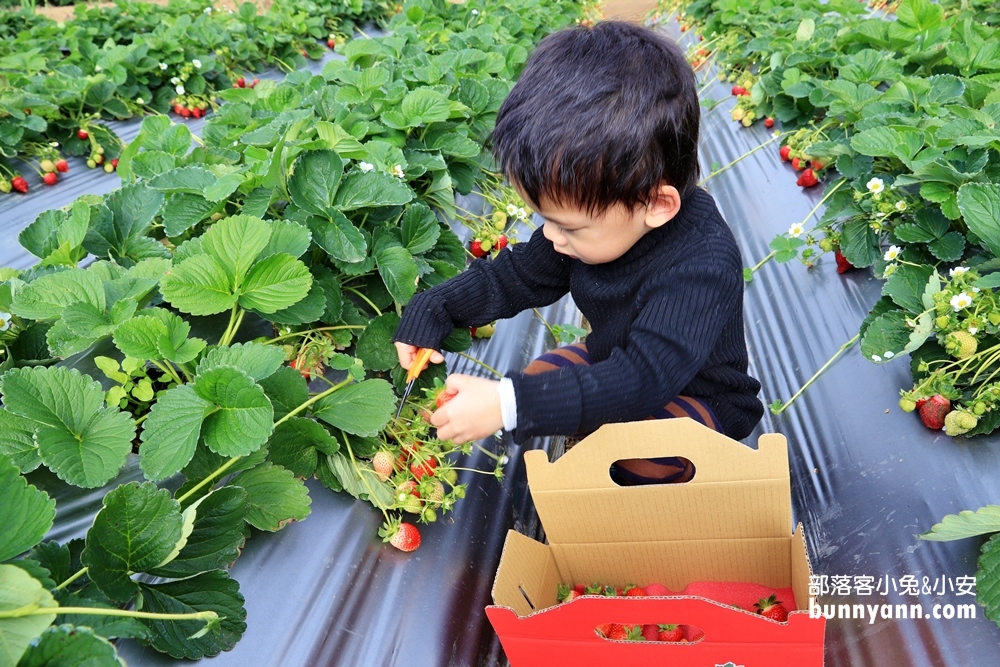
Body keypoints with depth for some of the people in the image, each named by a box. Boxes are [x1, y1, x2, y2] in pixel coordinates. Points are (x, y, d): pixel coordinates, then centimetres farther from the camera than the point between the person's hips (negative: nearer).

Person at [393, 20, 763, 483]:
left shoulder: (702, 266, -39)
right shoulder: (592, 215, -15)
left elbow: (643, 380, -45)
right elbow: (516, 276, 2)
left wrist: (508, 405, -49)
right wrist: (433, 310, -9)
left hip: (699, 402, -7)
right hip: (616, 364, 7)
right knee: (541, 376, -4)